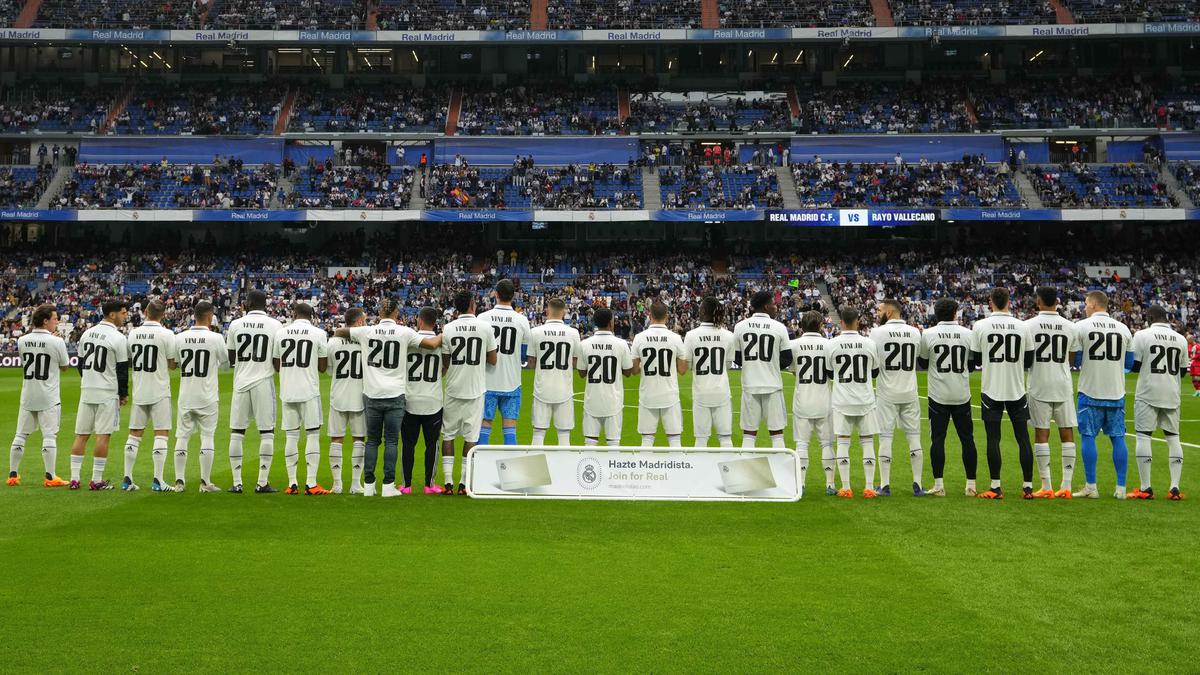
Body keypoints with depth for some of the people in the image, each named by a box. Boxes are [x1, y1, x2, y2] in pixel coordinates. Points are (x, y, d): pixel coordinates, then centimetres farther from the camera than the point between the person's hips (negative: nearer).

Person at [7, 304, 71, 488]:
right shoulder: (56, 342, -13)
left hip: (27, 396, 4)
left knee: (21, 435, 11)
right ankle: (49, 477, 0)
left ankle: (13, 475, 16)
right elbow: (65, 366, 0)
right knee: (49, 435, -1)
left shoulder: (22, 340, 0)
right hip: (48, 397, -4)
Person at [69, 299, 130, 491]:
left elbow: (81, 363, 14)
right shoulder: (118, 338, -12)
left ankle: (74, 478, 10)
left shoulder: (87, 333, 8)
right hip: (108, 393, -6)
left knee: (81, 435, 9)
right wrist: (124, 393, 1)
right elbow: (122, 369, -10)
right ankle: (97, 480, 2)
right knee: (103, 436, -1)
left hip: (86, 390, 6)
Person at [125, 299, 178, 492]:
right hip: (159, 392, -4)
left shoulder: (133, 333, 4)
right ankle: (158, 480, -4)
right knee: (161, 433, -1)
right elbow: (172, 364, -7)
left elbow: (129, 362, 10)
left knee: (134, 434, 10)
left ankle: (127, 479, 13)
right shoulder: (166, 334, -10)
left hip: (139, 391, 4)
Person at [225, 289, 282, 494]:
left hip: (241, 383, 2)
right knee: (266, 432, 3)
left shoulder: (236, 325, 3)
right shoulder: (275, 325, -2)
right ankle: (262, 482, 1)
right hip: (264, 382, -2)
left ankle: (237, 483, 8)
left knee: (236, 432, 8)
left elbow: (231, 358, 12)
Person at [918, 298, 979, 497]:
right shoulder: (968, 334, -2)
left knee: (937, 439, 3)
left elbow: (922, 363, 4)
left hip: (938, 395, -1)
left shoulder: (928, 334, -6)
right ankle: (971, 485, 12)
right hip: (962, 395, 2)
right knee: (967, 439, 9)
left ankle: (939, 485, 2)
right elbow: (974, 364, 7)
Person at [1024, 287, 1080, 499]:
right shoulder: (1070, 327, 3)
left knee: (1041, 433, 1)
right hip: (1063, 385, 2)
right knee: (1067, 433, 7)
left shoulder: (1028, 325, -6)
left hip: (1039, 386, -2)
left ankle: (1046, 487, 0)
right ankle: (1066, 485, 7)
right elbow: (1071, 360, 9)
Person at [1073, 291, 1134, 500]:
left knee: (1088, 437, 2)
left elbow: (1074, 360, -6)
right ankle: (1121, 488, 10)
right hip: (1116, 392, 3)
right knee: (1118, 437, 8)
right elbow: (1129, 363, 10)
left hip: (1090, 391, -3)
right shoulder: (1123, 329, 5)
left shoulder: (1081, 327, -6)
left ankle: (1091, 487, 2)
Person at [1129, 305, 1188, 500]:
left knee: (1143, 436, -1)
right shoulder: (1180, 339, 6)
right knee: (1173, 437, 10)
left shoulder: (1142, 335, -7)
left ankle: (1145, 488, -2)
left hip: (1148, 393, -4)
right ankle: (1175, 488, 6)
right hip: (1172, 395, 4)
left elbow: (1134, 366, -6)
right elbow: (1183, 371, 12)